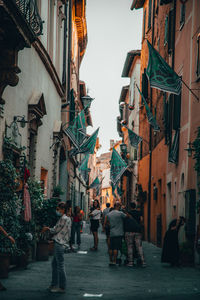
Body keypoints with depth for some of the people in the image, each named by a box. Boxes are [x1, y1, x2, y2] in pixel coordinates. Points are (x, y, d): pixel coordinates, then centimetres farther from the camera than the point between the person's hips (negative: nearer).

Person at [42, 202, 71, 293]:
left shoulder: (64, 219, -15)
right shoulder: (66, 218, 15)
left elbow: (55, 230, -12)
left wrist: (48, 229, 5)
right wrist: (49, 229, 10)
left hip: (59, 244, -10)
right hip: (59, 243, 10)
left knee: (60, 265, -6)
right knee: (54, 264, 16)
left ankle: (62, 287, -1)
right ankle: (54, 284, 24)